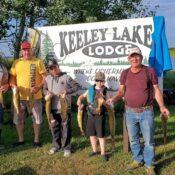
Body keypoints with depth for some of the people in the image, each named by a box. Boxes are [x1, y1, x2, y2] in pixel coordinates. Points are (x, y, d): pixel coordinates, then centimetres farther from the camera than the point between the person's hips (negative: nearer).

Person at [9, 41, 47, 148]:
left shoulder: (38, 62, 0)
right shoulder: (17, 63, 8)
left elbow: (45, 77, -2)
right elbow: (12, 77, 11)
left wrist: (39, 87, -17)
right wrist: (14, 86, -9)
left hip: (35, 97, -2)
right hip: (20, 96, 3)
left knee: (37, 119, 6)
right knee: (18, 119, 10)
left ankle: (36, 140, 22)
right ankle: (21, 139, 28)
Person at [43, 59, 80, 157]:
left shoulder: (66, 77, -6)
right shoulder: (48, 78, 8)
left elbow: (77, 86, -7)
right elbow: (45, 89, 21)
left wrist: (67, 91, -20)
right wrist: (47, 92, -3)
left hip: (64, 108, -4)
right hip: (53, 108, 5)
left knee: (66, 127, 3)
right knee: (54, 127, 13)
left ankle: (67, 147, 15)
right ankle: (56, 146, 30)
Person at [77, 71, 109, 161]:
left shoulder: (105, 91, -7)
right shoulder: (91, 89, 6)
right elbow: (82, 96, 17)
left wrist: (103, 101, -31)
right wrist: (79, 100, -3)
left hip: (100, 116, -5)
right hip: (90, 115, 5)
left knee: (101, 135, 0)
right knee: (91, 133, 13)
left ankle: (103, 153, 12)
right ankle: (94, 150, 28)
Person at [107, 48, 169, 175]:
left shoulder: (150, 71, -3)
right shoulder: (125, 73, 4)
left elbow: (156, 90, 0)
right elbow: (121, 91, 7)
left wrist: (162, 106, -11)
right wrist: (113, 99, -13)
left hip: (146, 112, -3)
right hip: (130, 112, 3)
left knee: (149, 141, 3)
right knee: (133, 139, 14)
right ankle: (138, 160, 33)